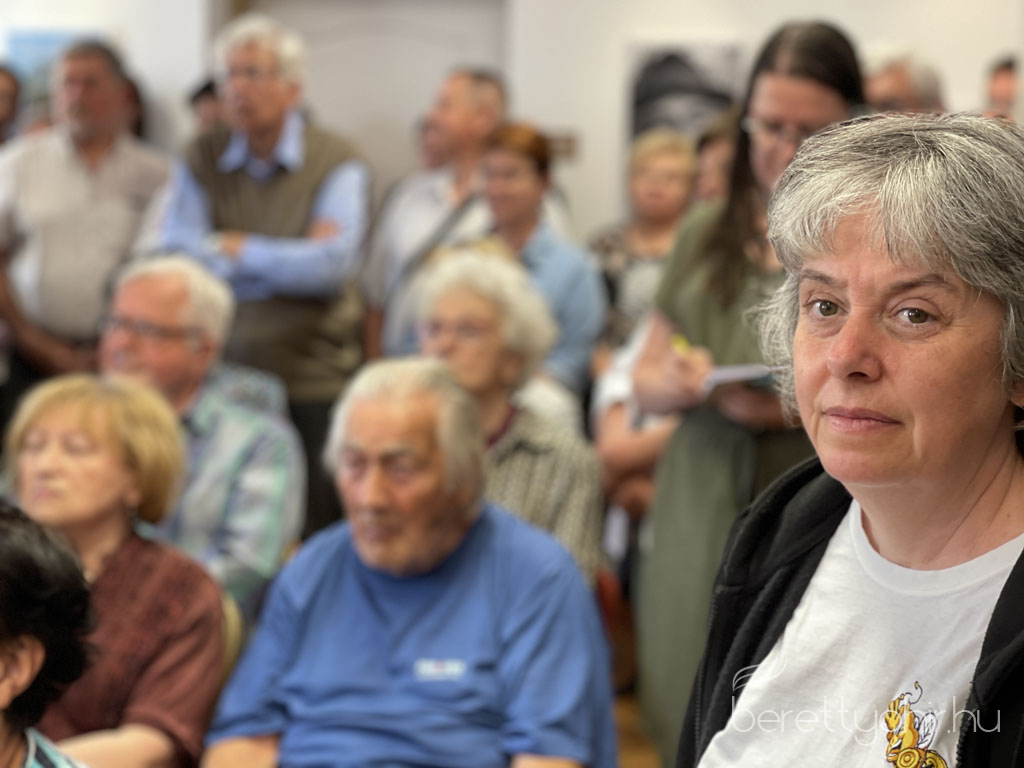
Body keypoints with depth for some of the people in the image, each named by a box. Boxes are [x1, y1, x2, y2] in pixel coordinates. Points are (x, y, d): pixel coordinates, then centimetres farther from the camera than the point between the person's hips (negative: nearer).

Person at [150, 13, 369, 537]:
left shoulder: (337, 163, 0)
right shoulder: (201, 161, 8)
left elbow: (333, 265, -13)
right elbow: (173, 257, -4)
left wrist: (238, 249, -4)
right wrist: (291, 261, -6)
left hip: (314, 380, -2)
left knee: (316, 528, -3)